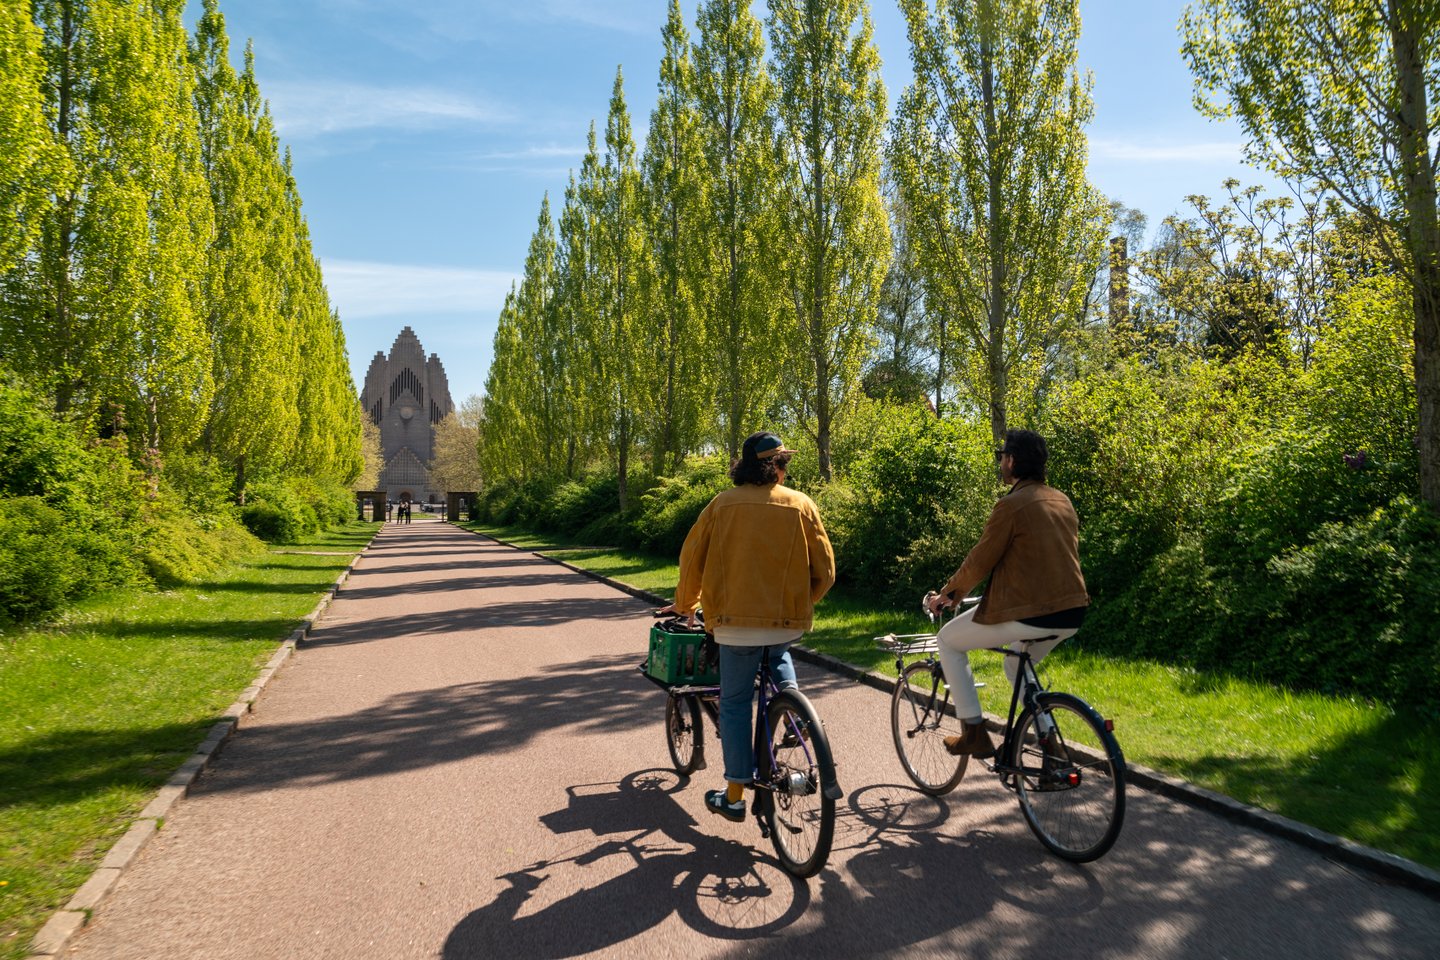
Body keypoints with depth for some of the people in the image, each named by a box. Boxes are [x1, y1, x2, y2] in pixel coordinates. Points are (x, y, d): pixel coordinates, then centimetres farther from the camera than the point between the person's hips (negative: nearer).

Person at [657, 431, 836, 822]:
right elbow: (825, 569, 2)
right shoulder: (802, 505, 2)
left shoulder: (723, 504, 1)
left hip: (736, 619, -1)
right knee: (778, 655, 36)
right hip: (789, 620, 2)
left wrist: (685, 604, 21)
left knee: (735, 703, 10)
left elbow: (691, 558, 5)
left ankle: (734, 796, 14)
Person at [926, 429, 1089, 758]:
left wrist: (947, 594, 7)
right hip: (1071, 614, 8)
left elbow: (978, 562, -9)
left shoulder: (1012, 505, -12)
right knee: (1016, 665, 33)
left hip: (1028, 613, -8)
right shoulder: (1062, 500, 13)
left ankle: (974, 733, 9)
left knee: (949, 640, 11)